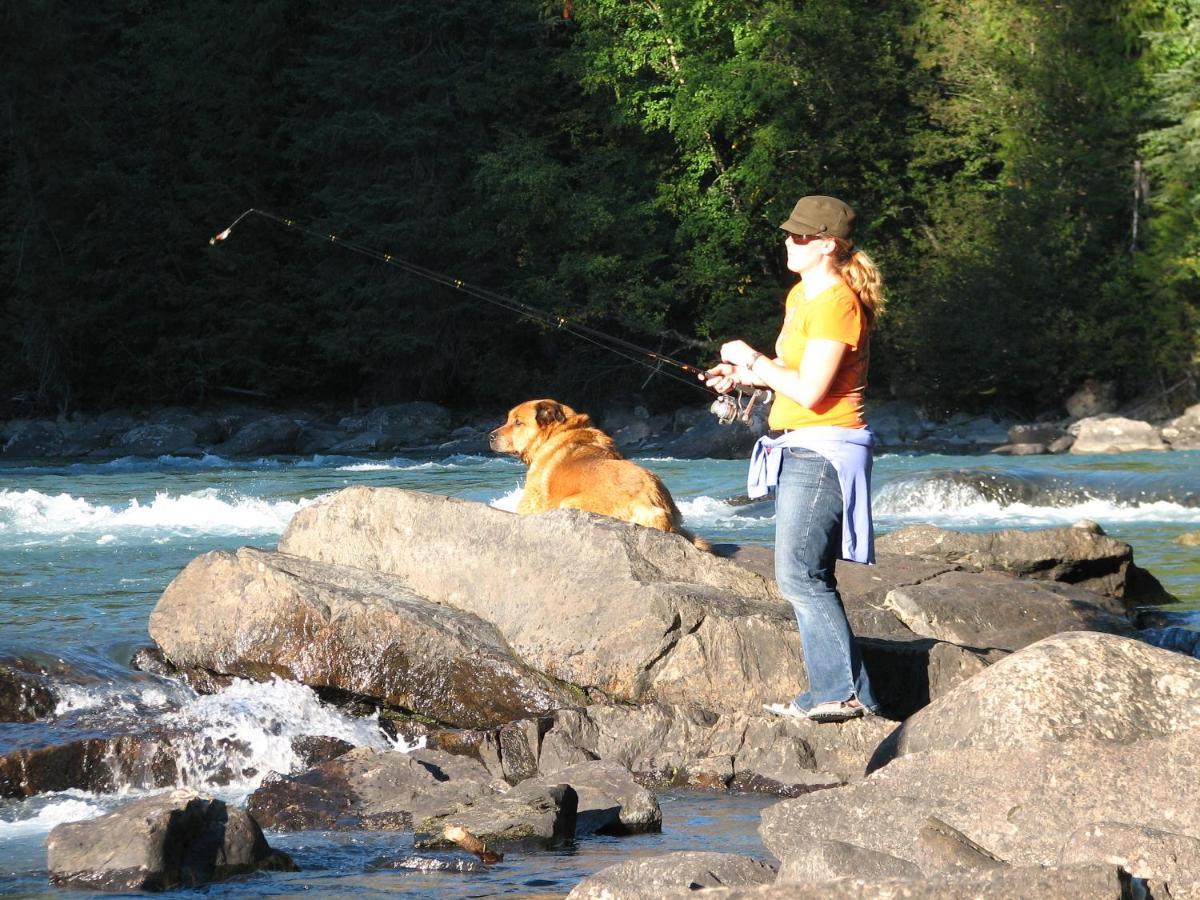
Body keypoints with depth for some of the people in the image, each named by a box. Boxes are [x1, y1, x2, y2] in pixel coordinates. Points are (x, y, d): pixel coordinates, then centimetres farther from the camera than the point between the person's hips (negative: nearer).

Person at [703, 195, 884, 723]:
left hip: (823, 450, -11)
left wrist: (755, 362, -10)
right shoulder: (801, 295, 16)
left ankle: (846, 693, -13)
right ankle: (833, 690, 13)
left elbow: (811, 391, -22)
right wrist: (746, 377, 8)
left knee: (800, 575, -14)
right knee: (808, 578, 10)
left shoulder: (836, 303, -16)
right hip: (799, 450, 11)